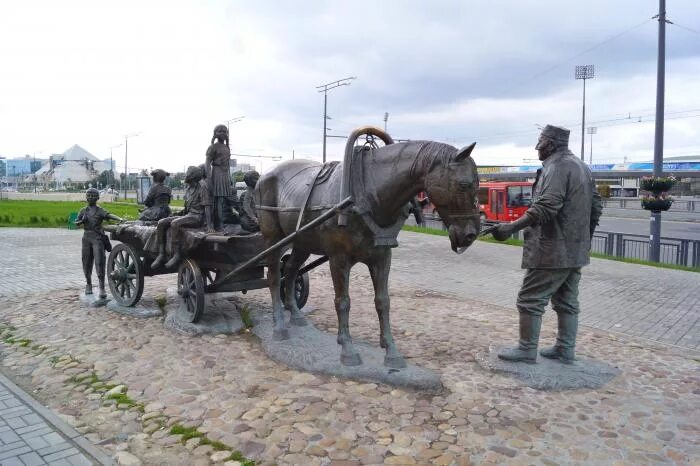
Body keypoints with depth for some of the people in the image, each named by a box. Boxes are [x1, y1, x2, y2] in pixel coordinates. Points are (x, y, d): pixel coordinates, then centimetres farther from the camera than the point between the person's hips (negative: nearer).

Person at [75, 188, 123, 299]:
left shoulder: (100, 210, 2)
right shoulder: (83, 210, 14)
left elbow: (109, 215, -17)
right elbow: (76, 223, 15)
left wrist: (120, 219, -37)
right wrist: (82, 221, -8)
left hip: (98, 238, -4)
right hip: (87, 238, 4)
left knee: (99, 262, -11)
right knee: (87, 262, 9)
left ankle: (102, 288, -13)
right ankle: (88, 284, 28)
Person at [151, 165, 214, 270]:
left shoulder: (202, 187, -11)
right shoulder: (188, 188, 14)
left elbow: (207, 206, -17)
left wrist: (209, 226, -25)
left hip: (197, 217, -8)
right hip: (187, 215, 8)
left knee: (175, 223, -34)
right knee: (161, 223, -9)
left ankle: (177, 255, -28)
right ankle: (161, 254, -12)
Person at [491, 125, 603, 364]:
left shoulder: (556, 166, -15)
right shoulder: (582, 167, 16)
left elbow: (546, 208, -26)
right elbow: (596, 207, 18)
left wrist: (512, 227, -26)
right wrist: (585, 237, 25)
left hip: (553, 251, -10)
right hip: (575, 251, 10)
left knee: (530, 299, -1)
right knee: (567, 302, 14)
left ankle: (527, 350, 6)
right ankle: (565, 350, 21)